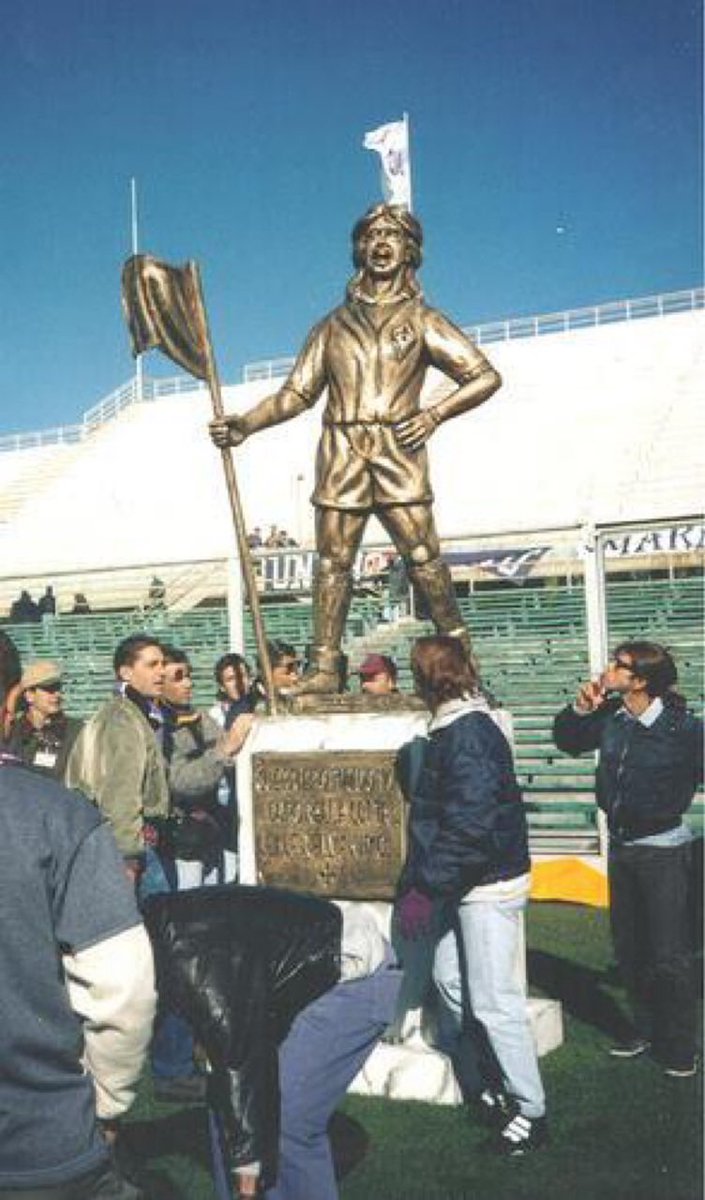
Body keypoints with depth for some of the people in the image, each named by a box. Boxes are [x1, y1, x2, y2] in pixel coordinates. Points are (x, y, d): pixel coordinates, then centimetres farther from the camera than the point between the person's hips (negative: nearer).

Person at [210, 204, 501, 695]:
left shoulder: (423, 321, 14)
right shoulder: (334, 325, 20)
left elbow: (486, 377, 8)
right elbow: (297, 393, 16)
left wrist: (435, 414, -5)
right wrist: (245, 424, 2)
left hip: (398, 451, -2)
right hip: (341, 454, 2)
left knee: (423, 555, -8)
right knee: (333, 561, 0)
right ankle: (325, 667, 4)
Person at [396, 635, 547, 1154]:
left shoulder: (468, 733, -21)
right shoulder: (456, 726, 10)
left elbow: (469, 824, -27)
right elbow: (435, 815, 17)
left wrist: (425, 890, -22)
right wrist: (418, 880, 18)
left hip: (490, 885, -10)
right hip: (469, 885, 10)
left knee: (494, 1002, -1)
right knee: (450, 979, 18)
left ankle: (530, 1113, 13)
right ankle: (498, 1082, 32)